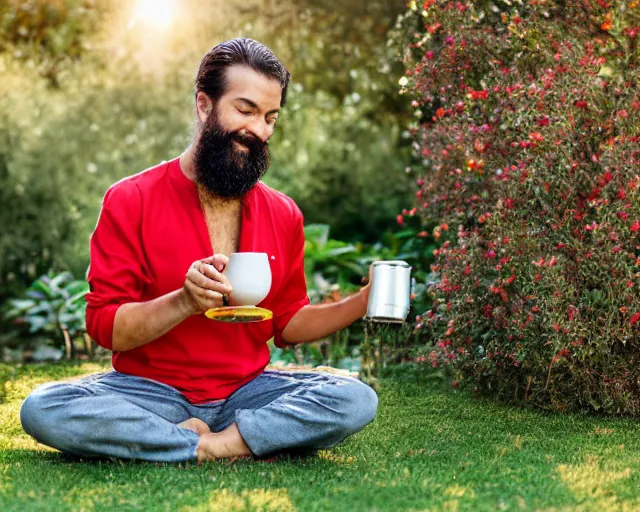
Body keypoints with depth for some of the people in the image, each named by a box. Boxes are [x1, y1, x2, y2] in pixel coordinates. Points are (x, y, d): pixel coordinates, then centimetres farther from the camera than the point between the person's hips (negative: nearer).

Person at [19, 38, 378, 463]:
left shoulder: (283, 216, 5)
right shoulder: (131, 201, -5)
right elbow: (105, 327, -8)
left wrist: (363, 302, -2)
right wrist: (183, 303, -25)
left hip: (245, 390, 2)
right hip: (150, 391, -2)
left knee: (356, 400, -23)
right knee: (42, 408, -31)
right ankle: (240, 443, -24)